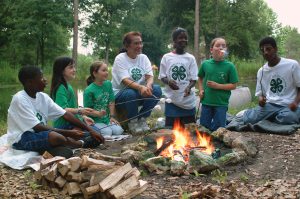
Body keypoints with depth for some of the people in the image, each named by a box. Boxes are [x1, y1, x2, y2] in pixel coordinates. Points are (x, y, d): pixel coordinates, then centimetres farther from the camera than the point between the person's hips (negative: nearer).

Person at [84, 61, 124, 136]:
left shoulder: (108, 84, 4)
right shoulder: (89, 90, -12)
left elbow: (111, 102, 5)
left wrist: (112, 116, -3)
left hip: (107, 119, 5)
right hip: (95, 120, -5)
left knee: (118, 131, -18)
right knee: (108, 132, -25)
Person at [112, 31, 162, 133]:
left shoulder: (143, 57, 4)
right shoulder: (120, 59, -11)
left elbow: (149, 76, -7)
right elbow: (126, 81, -24)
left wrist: (148, 86, -32)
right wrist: (141, 87, -43)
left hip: (140, 93, 5)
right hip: (119, 95, -5)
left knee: (157, 90, -21)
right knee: (131, 93, -37)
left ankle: (142, 119, -3)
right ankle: (132, 121, -9)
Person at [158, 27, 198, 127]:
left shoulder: (190, 58, 3)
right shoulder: (167, 57, 2)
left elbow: (194, 79, 0)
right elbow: (162, 77, 4)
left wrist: (189, 87, -22)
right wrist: (168, 81, -18)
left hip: (188, 100, 1)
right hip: (171, 99, 0)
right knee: (170, 127, 5)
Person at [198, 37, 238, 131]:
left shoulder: (229, 66, -8)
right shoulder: (205, 64, 0)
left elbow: (233, 85, -7)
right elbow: (200, 78, 19)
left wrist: (218, 86, -16)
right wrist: (201, 90, 4)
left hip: (221, 104, -2)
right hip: (206, 102, 2)